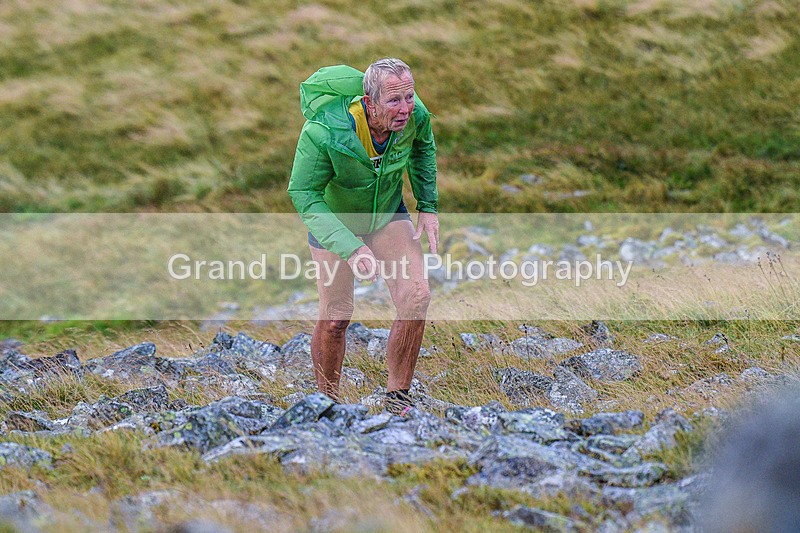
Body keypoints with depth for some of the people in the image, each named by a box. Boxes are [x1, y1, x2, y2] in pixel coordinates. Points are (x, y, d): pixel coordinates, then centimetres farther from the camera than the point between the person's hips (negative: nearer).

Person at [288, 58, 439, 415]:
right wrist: (350, 248, -37)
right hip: (334, 219, -3)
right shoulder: (322, 132, -38)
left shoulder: (414, 115, -24)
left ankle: (397, 398, 3)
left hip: (388, 214, 3)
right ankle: (327, 401, 26)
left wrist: (428, 206, 0)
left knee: (416, 297, -13)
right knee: (335, 318, 0)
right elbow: (303, 194, -29)